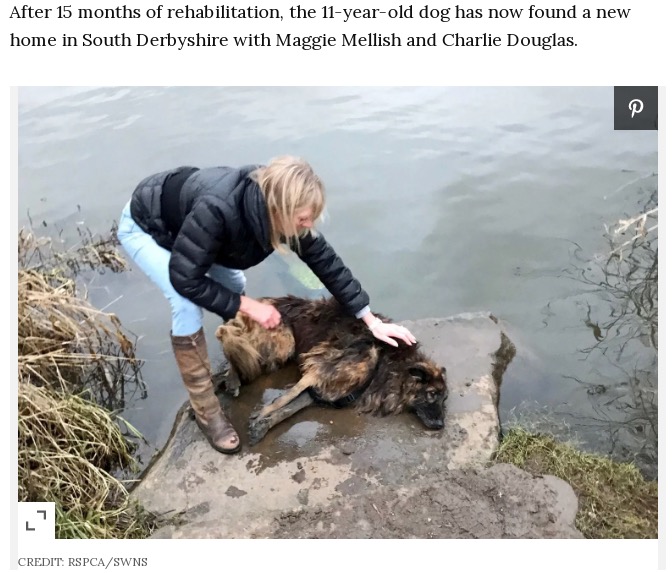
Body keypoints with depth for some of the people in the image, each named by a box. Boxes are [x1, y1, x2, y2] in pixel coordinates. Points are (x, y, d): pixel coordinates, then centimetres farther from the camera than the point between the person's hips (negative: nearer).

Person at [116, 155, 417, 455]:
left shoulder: (281, 206, -23)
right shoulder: (217, 210, -44)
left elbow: (324, 260, -14)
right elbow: (185, 279, -34)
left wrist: (371, 321, -13)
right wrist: (249, 306, -27)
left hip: (184, 222, 7)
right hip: (144, 227, -6)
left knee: (234, 283, 6)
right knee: (187, 306, -22)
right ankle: (206, 411, -7)